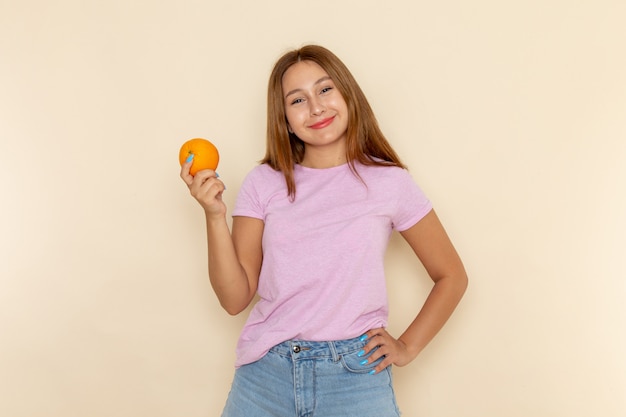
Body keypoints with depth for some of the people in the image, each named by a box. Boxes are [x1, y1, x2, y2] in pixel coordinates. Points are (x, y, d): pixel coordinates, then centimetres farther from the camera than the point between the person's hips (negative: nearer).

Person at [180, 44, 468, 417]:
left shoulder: (390, 183, -3)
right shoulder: (264, 183, 1)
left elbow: (452, 277, 7)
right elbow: (235, 298, -2)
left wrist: (407, 347, 0)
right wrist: (214, 215, -12)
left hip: (355, 376, -1)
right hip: (266, 372, 2)